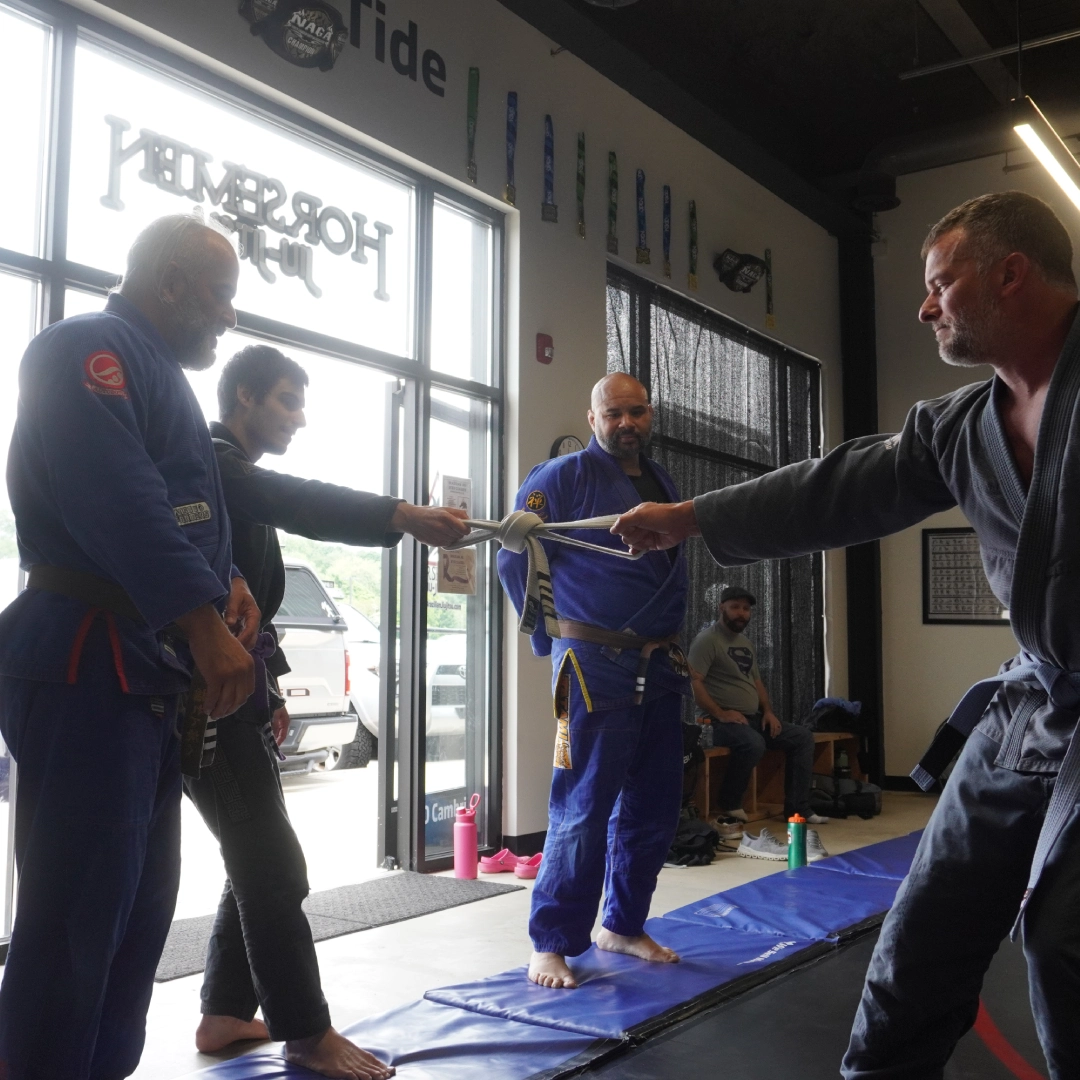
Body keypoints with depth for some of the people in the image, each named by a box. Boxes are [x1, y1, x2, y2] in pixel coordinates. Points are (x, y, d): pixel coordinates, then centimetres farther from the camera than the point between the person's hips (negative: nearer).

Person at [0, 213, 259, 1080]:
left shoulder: (159, 375, 21)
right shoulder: (88, 350, -11)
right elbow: (117, 499, -25)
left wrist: (228, 583, 5)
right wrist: (204, 624, -28)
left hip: (141, 670, 10)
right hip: (87, 665, -10)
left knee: (140, 905, 16)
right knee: (77, 916, -6)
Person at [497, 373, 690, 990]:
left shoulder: (664, 484, 14)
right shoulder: (567, 476, -7)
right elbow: (515, 558, -7)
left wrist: (666, 638, 16)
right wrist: (555, 638, -2)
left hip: (660, 670, 7)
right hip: (596, 668, -7)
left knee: (653, 806, 13)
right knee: (583, 810, -4)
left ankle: (623, 926, 29)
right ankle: (552, 945, 9)